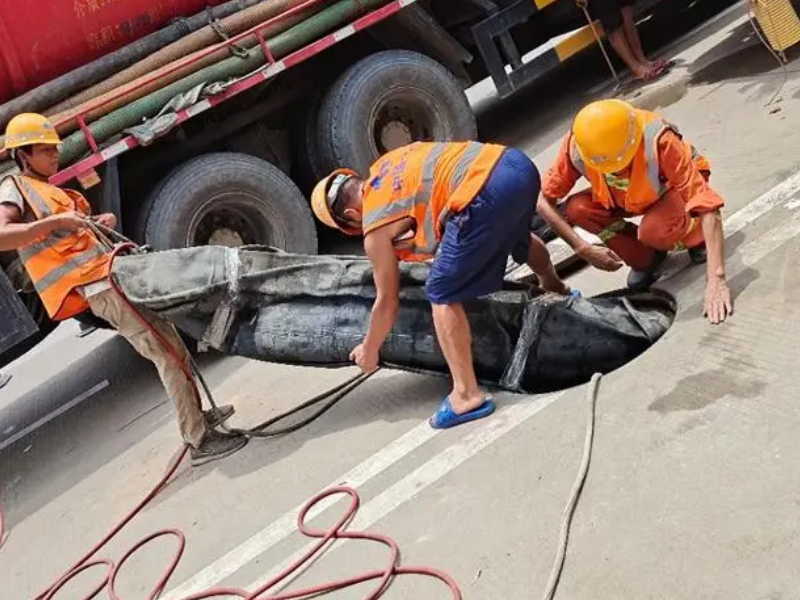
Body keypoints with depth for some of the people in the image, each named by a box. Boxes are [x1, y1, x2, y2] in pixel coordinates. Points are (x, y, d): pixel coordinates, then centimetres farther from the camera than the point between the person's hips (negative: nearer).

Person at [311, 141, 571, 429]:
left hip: (486, 194, -9)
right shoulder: (383, 166, 24)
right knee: (517, 236, 39)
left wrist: (369, 351, 30)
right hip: (515, 161, 9)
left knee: (443, 295, 4)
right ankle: (557, 292, 67)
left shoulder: (375, 230, 6)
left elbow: (387, 303, 14)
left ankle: (467, 395, 2)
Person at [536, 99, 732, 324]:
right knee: (576, 209, -24)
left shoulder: (659, 142, -40)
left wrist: (716, 279, -48)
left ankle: (697, 237, 0)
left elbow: (708, 207, -41)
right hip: (628, 197, 4)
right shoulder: (575, 146, -31)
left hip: (677, 187, -4)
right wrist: (584, 249, -27)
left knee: (654, 229, -38)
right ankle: (645, 259, -1)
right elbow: (543, 202, -21)